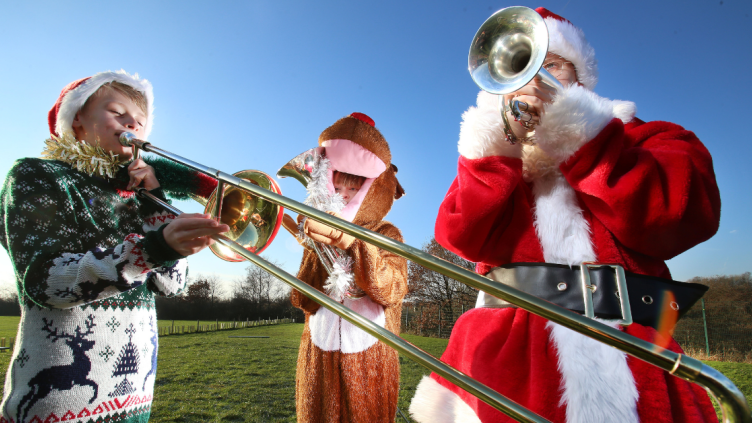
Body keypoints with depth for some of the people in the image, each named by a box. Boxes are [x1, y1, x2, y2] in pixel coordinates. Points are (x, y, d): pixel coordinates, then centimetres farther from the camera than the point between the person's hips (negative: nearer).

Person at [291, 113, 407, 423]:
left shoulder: (386, 235, -2)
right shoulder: (319, 237, 3)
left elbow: (390, 292, -20)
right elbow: (303, 301, -6)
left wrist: (353, 243, -34)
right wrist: (318, 247, -20)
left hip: (369, 363, -2)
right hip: (318, 362, 2)